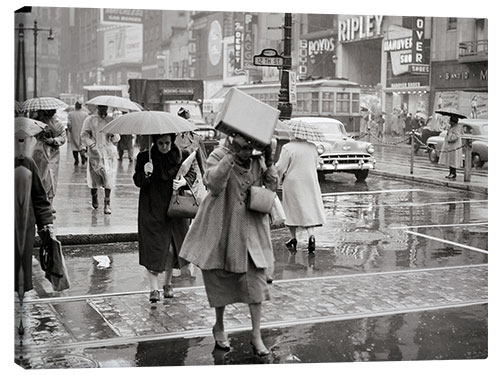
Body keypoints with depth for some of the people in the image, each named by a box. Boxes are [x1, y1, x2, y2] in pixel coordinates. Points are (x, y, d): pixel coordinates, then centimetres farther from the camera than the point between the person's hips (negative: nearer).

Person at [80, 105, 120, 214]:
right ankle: (94, 197, 32)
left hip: (110, 154, 1)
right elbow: (84, 136, -2)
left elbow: (116, 139, 10)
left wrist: (113, 135, -13)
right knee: (94, 179, 4)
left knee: (108, 179, -7)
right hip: (95, 153, -1)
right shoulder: (90, 120, 4)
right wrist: (92, 144, -18)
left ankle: (107, 203, 0)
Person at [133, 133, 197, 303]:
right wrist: (145, 174, -24)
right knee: (154, 248, -6)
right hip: (152, 210, -2)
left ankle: (168, 284, 26)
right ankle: (154, 288, -2)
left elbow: (192, 174, 8)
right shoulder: (145, 157, -4)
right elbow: (137, 182, -3)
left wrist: (183, 182, -13)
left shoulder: (181, 156, 0)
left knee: (173, 248, 7)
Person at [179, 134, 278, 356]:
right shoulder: (218, 156, -12)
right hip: (223, 227, -3)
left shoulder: (258, 160, 1)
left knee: (255, 280, -2)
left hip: (251, 230, 3)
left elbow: (273, 186, -1)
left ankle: (256, 336, 7)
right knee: (220, 279, 10)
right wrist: (230, 157, -33)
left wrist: (269, 163, -14)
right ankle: (219, 327, 31)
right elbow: (214, 184, -28)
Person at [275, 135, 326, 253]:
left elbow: (280, 167, -12)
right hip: (310, 182, 3)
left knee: (292, 210, 11)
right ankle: (311, 236, -10)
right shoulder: (312, 147, -2)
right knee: (309, 209, 8)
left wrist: (281, 177, 9)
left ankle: (293, 238, 20)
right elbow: (315, 165, 10)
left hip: (293, 183, -3)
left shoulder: (287, 148, -15)